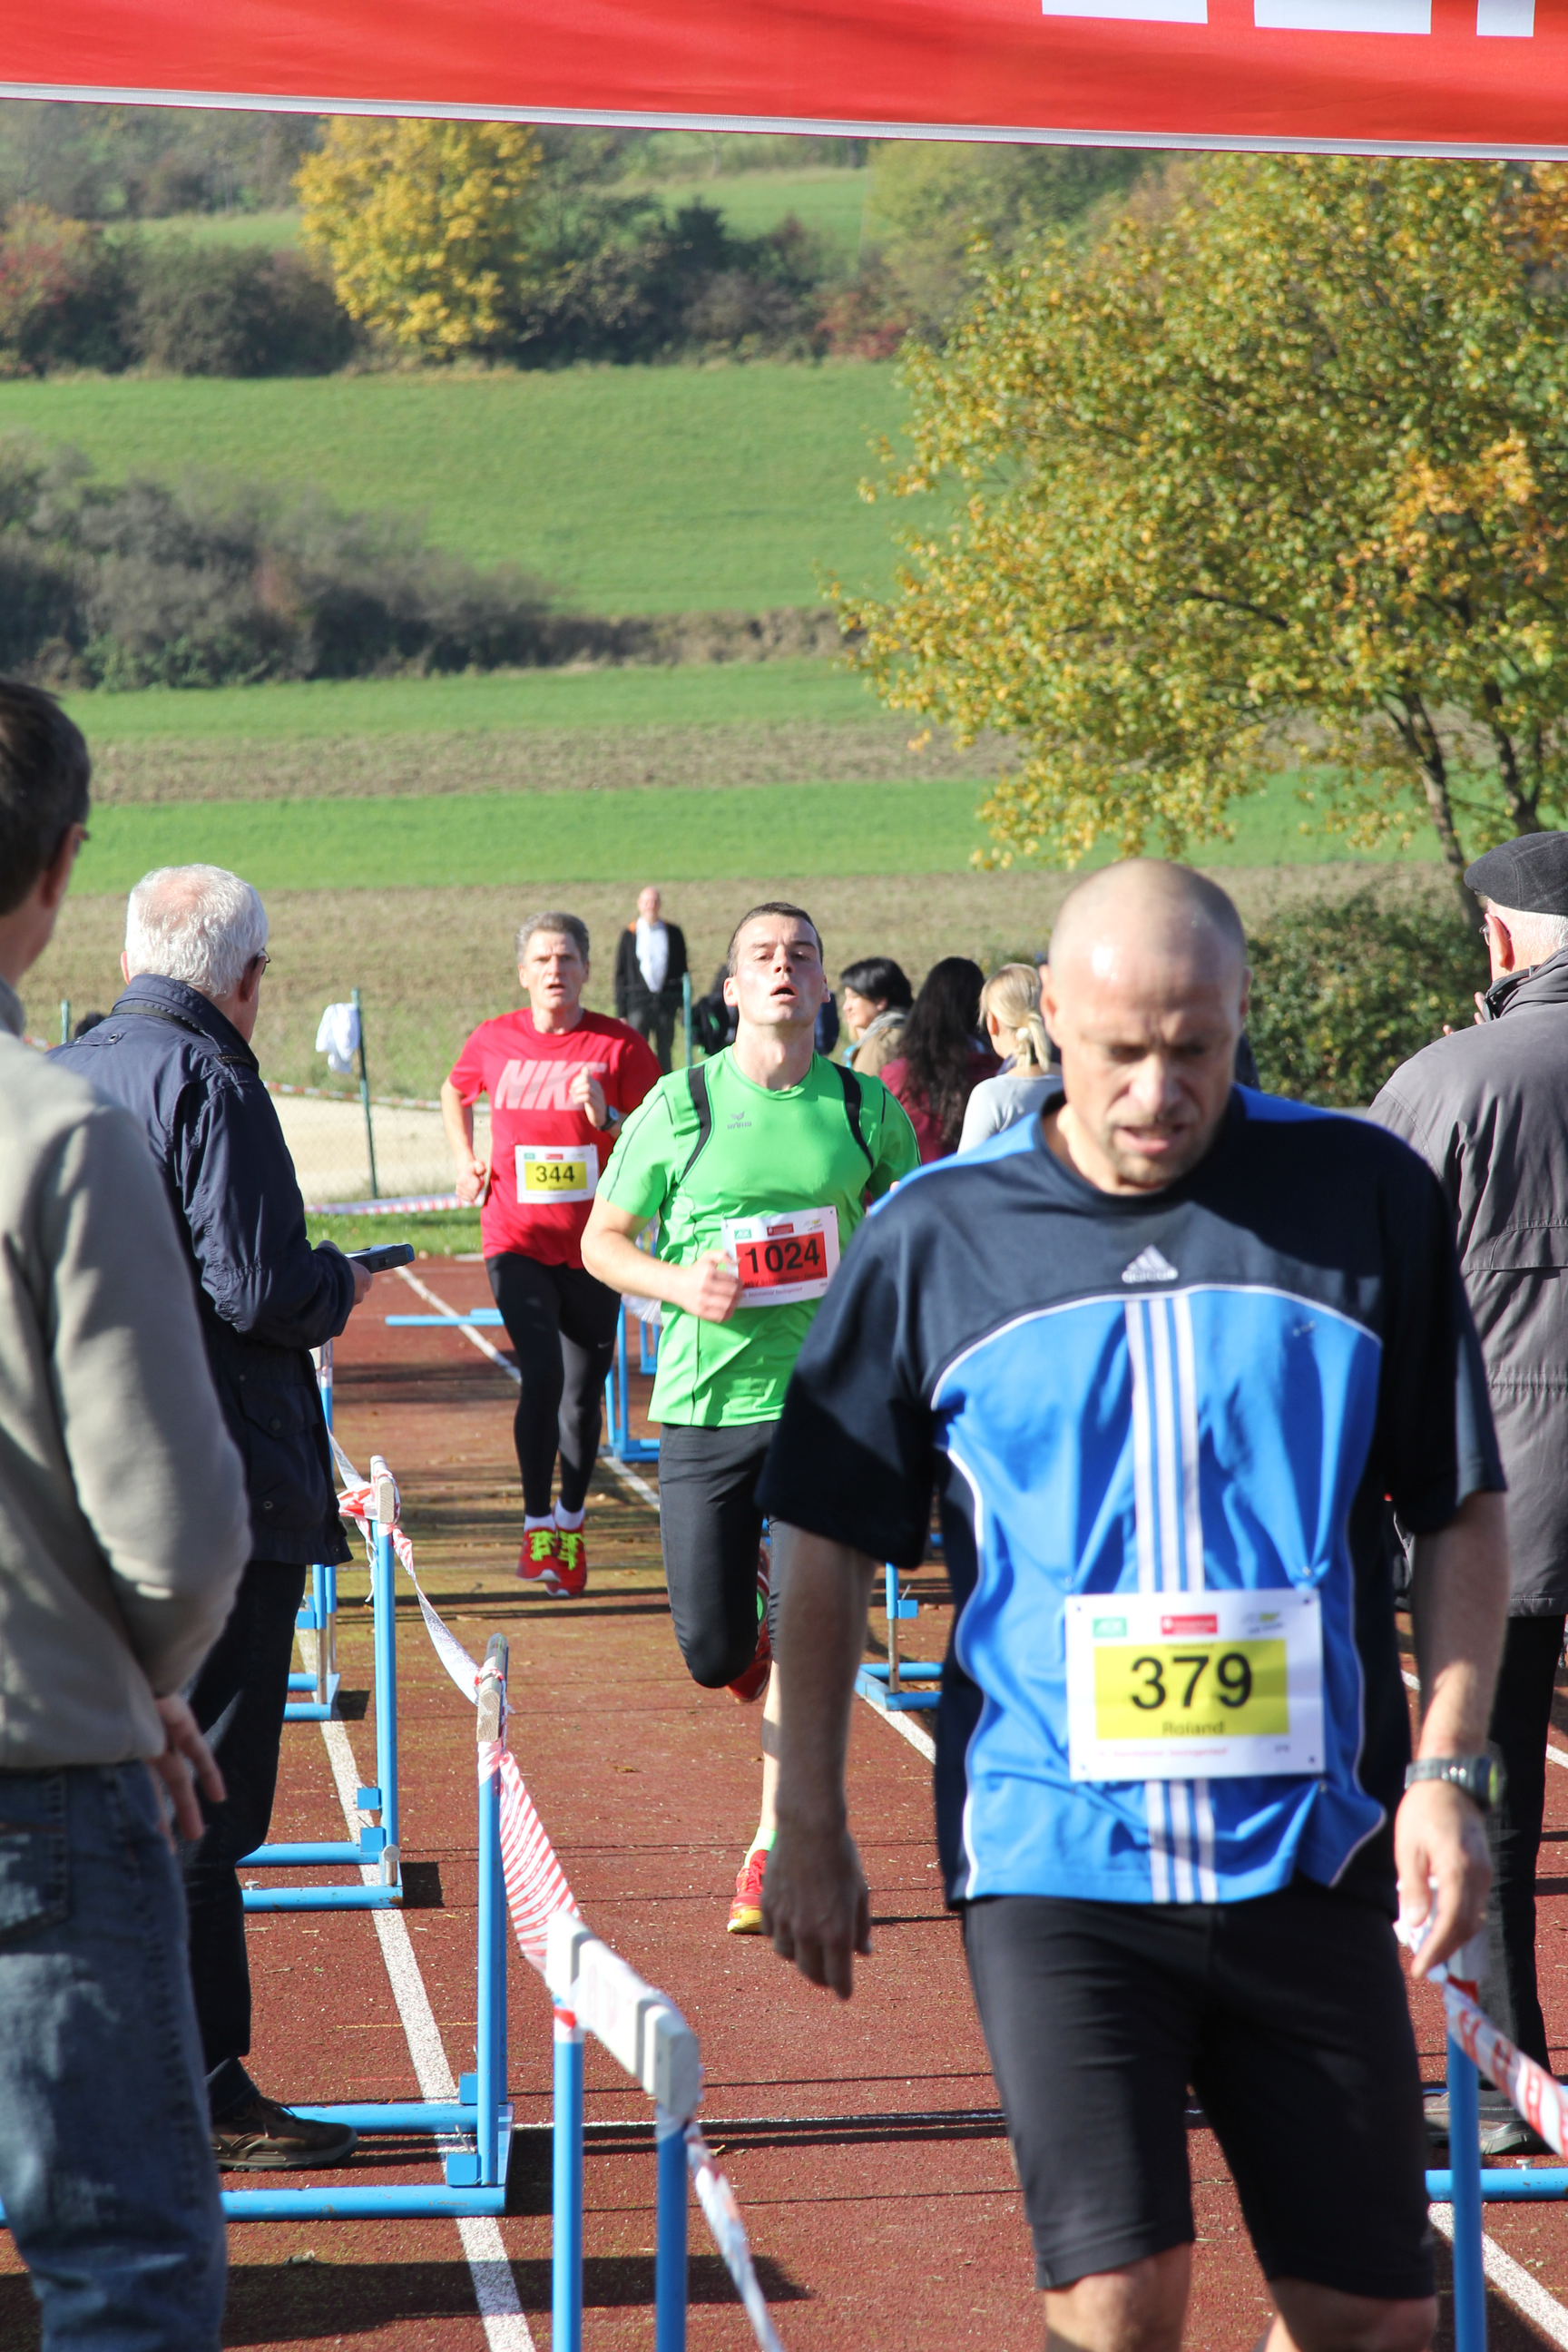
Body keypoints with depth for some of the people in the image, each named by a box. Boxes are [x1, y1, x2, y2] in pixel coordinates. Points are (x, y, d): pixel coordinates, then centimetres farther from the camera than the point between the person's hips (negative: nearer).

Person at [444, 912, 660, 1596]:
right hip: (516, 1239, 0)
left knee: (583, 1393, 8)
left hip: (593, 1244, 0)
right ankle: (536, 1526, -6)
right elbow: (455, 1092, 25)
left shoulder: (620, 1047, -4)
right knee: (542, 1372, -16)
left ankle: (571, 1522, 26)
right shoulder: (493, 1041, 3)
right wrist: (465, 1161, 13)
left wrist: (603, 1115, -19)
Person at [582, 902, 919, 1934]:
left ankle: (774, 1849, 10)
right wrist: (679, 1285, -13)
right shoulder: (681, 1104, -3)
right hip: (706, 1405, 0)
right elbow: (603, 1240, 5)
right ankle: (750, 1652, 39)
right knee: (712, 1650, 1)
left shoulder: (865, 1107, 1)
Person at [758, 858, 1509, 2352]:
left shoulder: (1365, 1198, 1)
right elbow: (829, 1544, 7)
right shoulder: (935, 1237, 0)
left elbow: (1460, 1512, 7)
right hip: (1052, 1853, -2)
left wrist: (1447, 1771, -2)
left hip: (1310, 1852, 2)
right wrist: (808, 1827, 6)